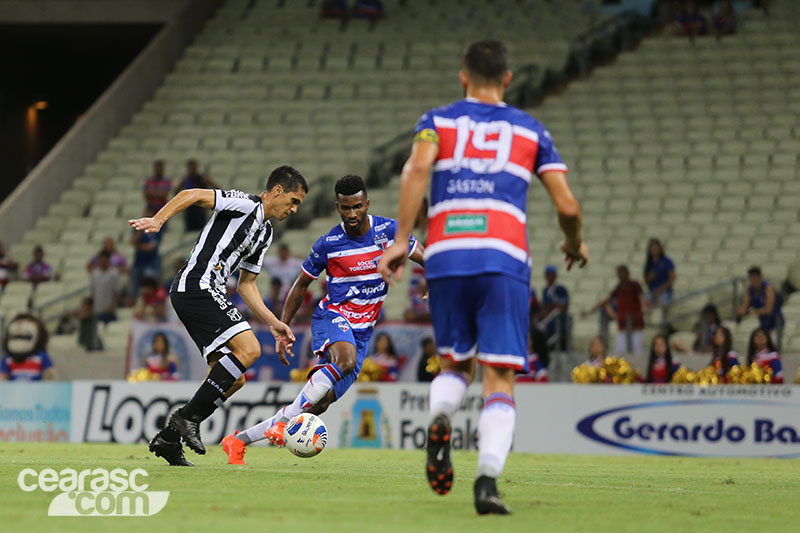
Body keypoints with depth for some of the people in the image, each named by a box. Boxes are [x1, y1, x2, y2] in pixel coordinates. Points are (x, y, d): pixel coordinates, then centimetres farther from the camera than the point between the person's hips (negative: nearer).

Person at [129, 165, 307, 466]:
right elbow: (193, 195, -15)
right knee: (249, 349, -21)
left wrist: (274, 323, 21)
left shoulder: (266, 233, 23)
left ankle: (168, 439, 7)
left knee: (233, 380, 5)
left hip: (207, 294, 10)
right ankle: (188, 416, -18)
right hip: (197, 286, -10)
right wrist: (157, 221, -27)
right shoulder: (246, 205, -5)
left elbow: (246, 284, 28)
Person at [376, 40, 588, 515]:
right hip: (504, 260, -1)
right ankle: (488, 478, -21)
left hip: (445, 258, 1)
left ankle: (439, 419, -14)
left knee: (456, 364, 19)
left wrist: (401, 238, -7)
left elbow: (417, 168, -7)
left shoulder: (438, 121, 15)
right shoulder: (530, 129, 16)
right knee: (500, 378, -1)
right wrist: (575, 245, 29)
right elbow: (567, 205, 9)